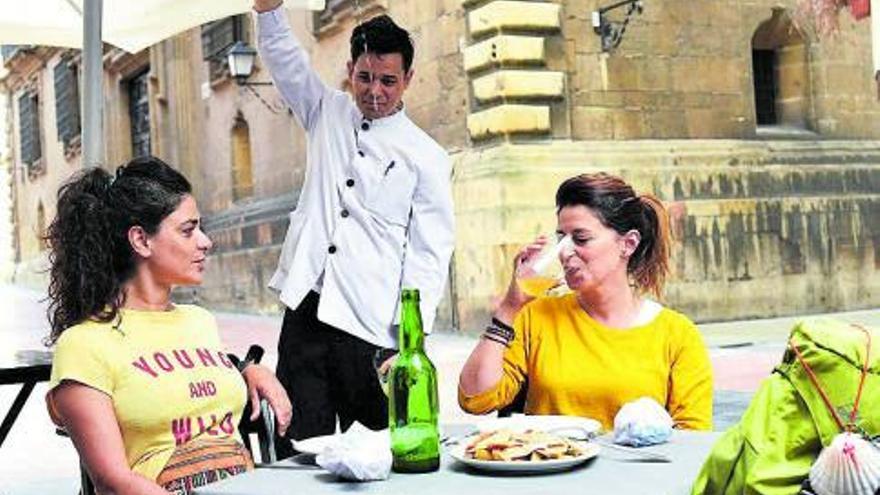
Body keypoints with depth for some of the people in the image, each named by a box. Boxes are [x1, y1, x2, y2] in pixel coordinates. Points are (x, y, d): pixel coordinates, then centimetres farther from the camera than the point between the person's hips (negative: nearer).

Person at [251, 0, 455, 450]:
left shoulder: (427, 157, 0)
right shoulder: (329, 114, 12)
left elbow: (429, 257, -4)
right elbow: (281, 54, 8)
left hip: (370, 328, -3)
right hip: (305, 312, 3)